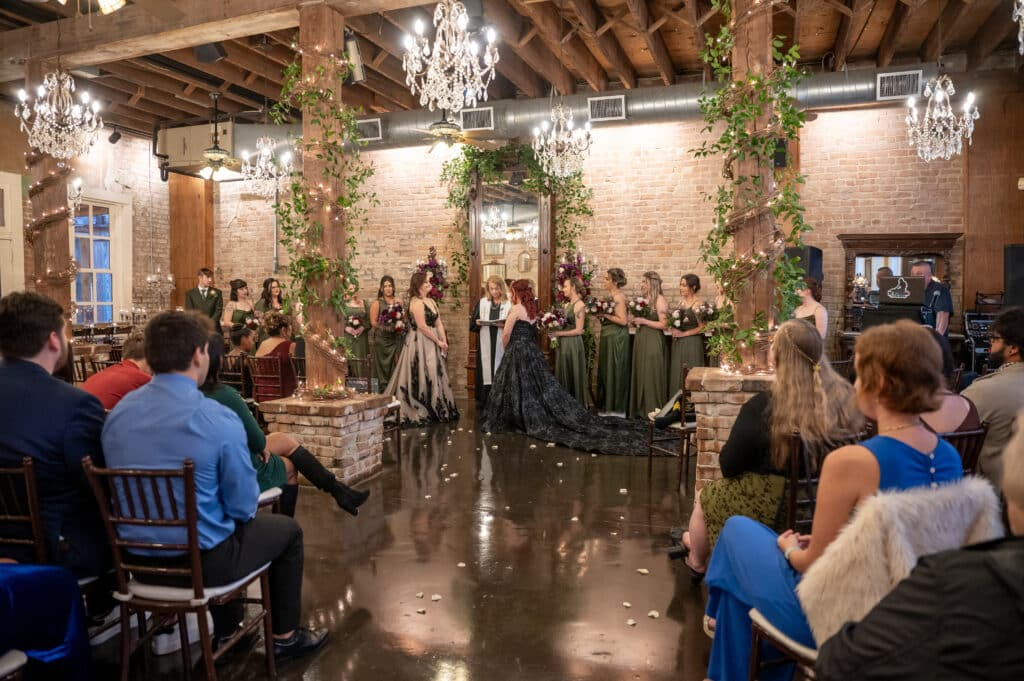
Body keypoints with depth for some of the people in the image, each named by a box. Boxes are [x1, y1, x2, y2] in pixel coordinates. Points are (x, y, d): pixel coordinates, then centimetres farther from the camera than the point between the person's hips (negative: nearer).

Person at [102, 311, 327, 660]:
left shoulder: (117, 412, -3)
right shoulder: (219, 419, -22)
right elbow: (243, 506, -14)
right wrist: (237, 513, 10)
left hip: (139, 559, 7)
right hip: (202, 561, -6)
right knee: (287, 528, 19)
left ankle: (225, 632, 48)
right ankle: (285, 637, 33)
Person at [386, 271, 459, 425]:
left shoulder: (431, 301, 14)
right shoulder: (416, 302, -13)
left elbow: (439, 324, 10)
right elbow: (422, 327, -18)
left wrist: (444, 342, -3)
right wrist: (438, 342, -12)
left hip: (432, 344, 9)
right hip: (420, 343, -9)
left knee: (433, 376, 12)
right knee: (422, 376, -3)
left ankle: (437, 410, 21)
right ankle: (419, 412, 7)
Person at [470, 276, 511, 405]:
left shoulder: (509, 303, -1)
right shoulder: (482, 303, 10)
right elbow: (472, 323, 12)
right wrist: (477, 323, -9)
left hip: (502, 345, -3)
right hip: (485, 345, 3)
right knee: (486, 371, 2)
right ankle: (485, 401, 9)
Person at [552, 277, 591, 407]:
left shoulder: (579, 305, -12)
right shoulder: (567, 304, 12)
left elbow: (578, 330, -16)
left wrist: (558, 333, -16)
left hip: (573, 344, -8)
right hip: (563, 344, 8)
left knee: (573, 375, 1)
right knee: (563, 374, 11)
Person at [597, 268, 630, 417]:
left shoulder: (618, 297, -16)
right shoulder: (612, 295, 12)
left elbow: (623, 320, -23)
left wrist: (605, 314, -19)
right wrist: (602, 314, 4)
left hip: (616, 338, -10)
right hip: (609, 338, 10)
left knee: (615, 371, -2)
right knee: (607, 371, 14)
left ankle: (618, 409, 8)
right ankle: (608, 406, 23)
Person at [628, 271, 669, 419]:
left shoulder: (659, 300, -9)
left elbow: (664, 324, -15)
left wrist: (644, 321, -16)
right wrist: (634, 321, 2)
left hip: (653, 341, -8)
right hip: (640, 340, 8)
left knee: (652, 374, -4)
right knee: (640, 373, 8)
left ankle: (654, 410, 3)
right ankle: (640, 409, 14)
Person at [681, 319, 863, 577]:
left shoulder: (762, 406, -22)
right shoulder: (846, 397, -12)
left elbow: (728, 466, -13)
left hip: (768, 508, -5)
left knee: (704, 498, 25)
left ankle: (697, 563, 48)